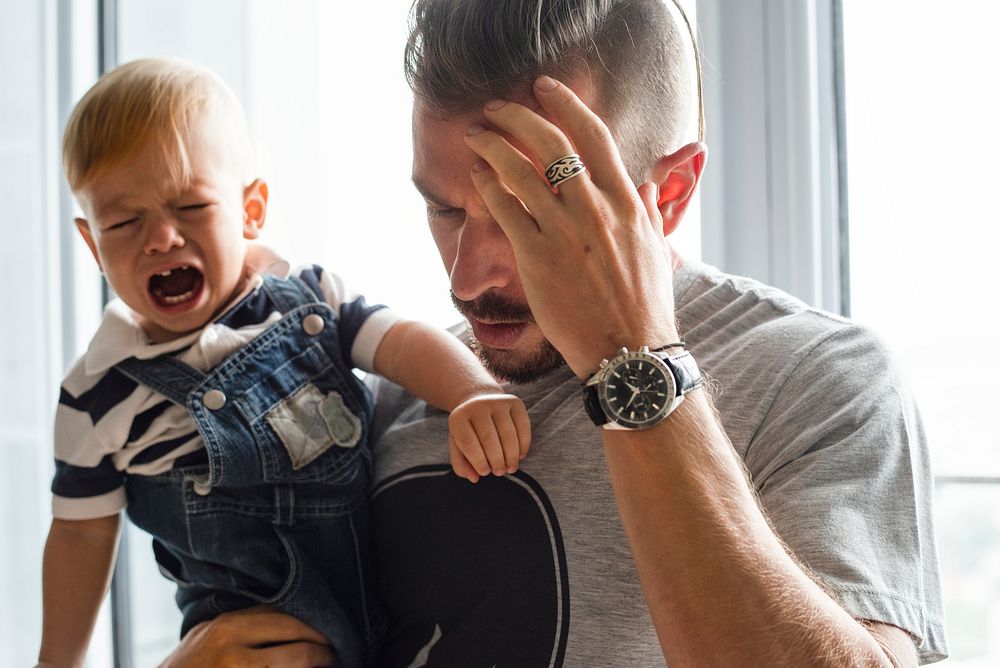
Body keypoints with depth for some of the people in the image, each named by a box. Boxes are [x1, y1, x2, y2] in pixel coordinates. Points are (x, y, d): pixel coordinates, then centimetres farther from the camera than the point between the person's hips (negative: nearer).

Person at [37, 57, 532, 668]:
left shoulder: (308, 297, -2)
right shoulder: (100, 397, -6)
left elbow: (403, 341, -12)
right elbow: (83, 530, 4)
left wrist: (476, 392, -34)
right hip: (257, 611, -3)